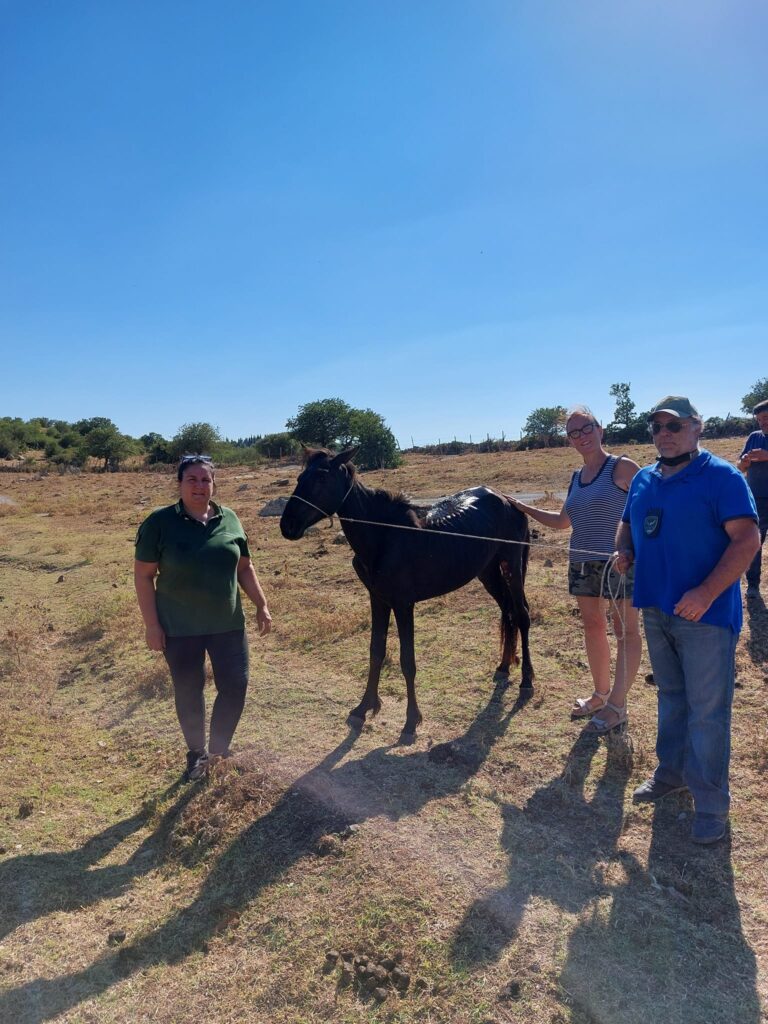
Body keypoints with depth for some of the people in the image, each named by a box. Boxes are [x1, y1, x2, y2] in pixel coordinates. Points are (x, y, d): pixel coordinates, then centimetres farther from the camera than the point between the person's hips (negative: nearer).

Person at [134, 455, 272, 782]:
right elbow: (144, 575, -8)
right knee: (188, 691, 12)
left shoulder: (229, 519, 1)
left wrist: (262, 606, 4)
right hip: (180, 627, -2)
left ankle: (218, 748, 28)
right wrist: (152, 625, -11)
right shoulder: (159, 522, -10)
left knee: (235, 685, 4)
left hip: (227, 623, 3)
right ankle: (197, 753, 34)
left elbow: (244, 567, 8)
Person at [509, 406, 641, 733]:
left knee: (625, 630, 4)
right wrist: (524, 509, 21)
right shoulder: (576, 478, 12)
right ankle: (601, 694, 31)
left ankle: (617, 704, 11)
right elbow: (564, 521, 22)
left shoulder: (622, 467, -8)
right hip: (582, 564, 7)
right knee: (592, 627, 15)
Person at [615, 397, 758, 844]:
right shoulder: (643, 480, 10)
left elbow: (747, 539, -19)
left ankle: (711, 803, 17)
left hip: (705, 614, -6)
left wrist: (706, 593, -27)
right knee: (671, 696, 21)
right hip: (656, 609, 7)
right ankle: (672, 771, 38)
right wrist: (625, 552, -1)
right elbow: (627, 526, 22)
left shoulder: (722, 476, -11)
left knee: (707, 710, 2)